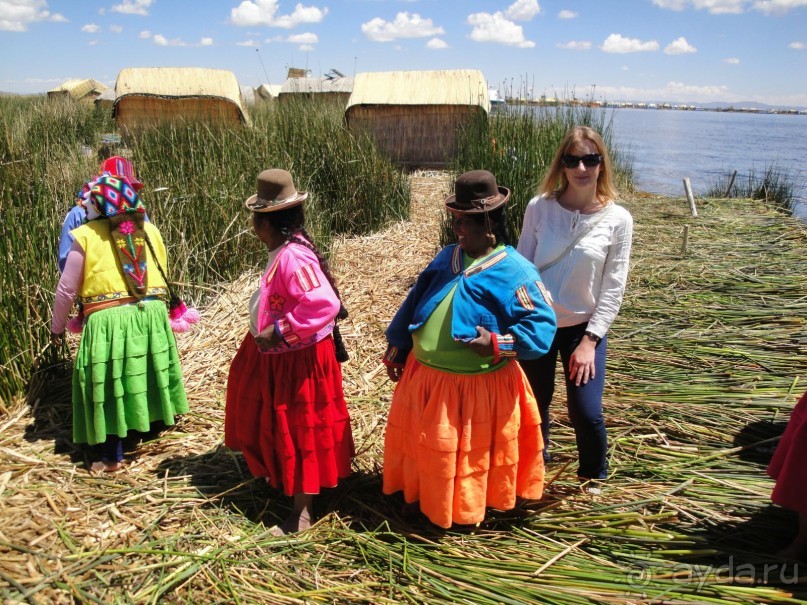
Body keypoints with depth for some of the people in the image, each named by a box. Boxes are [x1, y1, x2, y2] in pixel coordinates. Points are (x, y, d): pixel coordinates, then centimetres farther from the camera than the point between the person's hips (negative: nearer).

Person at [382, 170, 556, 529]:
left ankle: (465, 511, 39)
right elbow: (414, 304, 10)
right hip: (423, 376, 6)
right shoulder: (445, 258, 3)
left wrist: (497, 344, -29)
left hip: (478, 386, -6)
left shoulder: (515, 272, -16)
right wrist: (397, 348, 11)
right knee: (421, 442, 23)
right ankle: (419, 496, 47)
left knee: (472, 452, 15)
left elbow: (543, 325, -18)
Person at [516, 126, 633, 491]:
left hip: (584, 327, -1)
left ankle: (593, 476, 28)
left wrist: (589, 341, -11)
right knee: (534, 403, 12)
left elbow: (613, 288, -7)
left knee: (586, 412, -4)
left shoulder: (617, 219, -10)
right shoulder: (539, 207, -8)